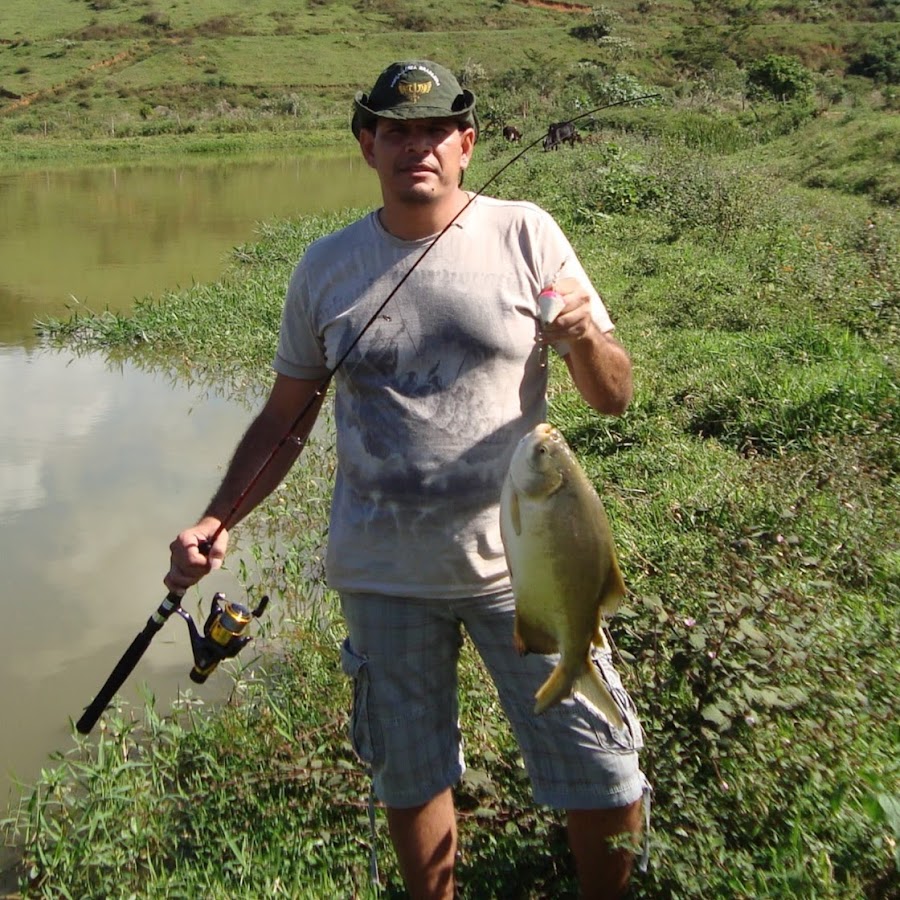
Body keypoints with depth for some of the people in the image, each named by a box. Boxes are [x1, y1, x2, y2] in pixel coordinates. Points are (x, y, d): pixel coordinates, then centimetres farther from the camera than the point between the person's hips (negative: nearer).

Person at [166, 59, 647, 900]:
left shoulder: (524, 235, -4)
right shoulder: (326, 267, 1)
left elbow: (614, 398, -3)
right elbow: (285, 416, 9)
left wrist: (584, 338, -25)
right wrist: (216, 522, -2)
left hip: (519, 561, -1)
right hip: (383, 574, 2)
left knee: (604, 783, 4)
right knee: (409, 778, 16)